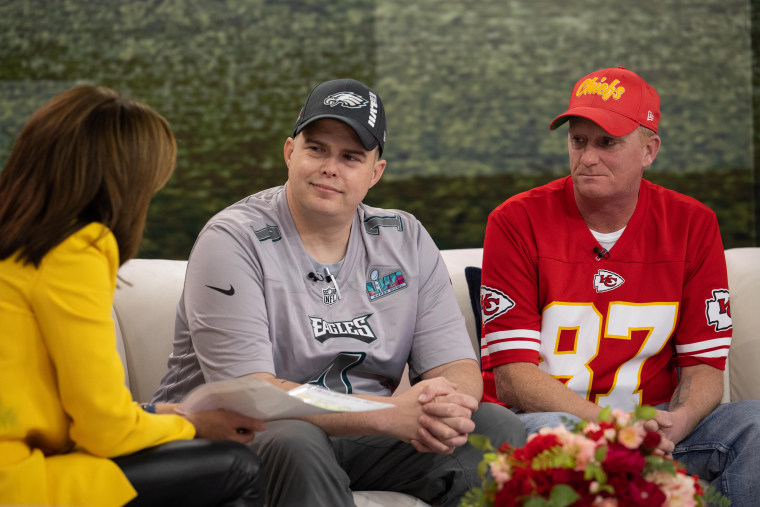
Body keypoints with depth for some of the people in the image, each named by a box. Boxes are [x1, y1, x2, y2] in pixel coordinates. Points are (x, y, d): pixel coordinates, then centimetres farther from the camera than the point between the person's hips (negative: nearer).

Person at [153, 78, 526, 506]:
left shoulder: (406, 240, 6)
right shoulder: (232, 242, -12)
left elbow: (457, 367, 2)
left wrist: (445, 408, -26)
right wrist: (389, 415, -31)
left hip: (358, 439, 5)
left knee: (498, 427, -15)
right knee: (294, 443, -38)